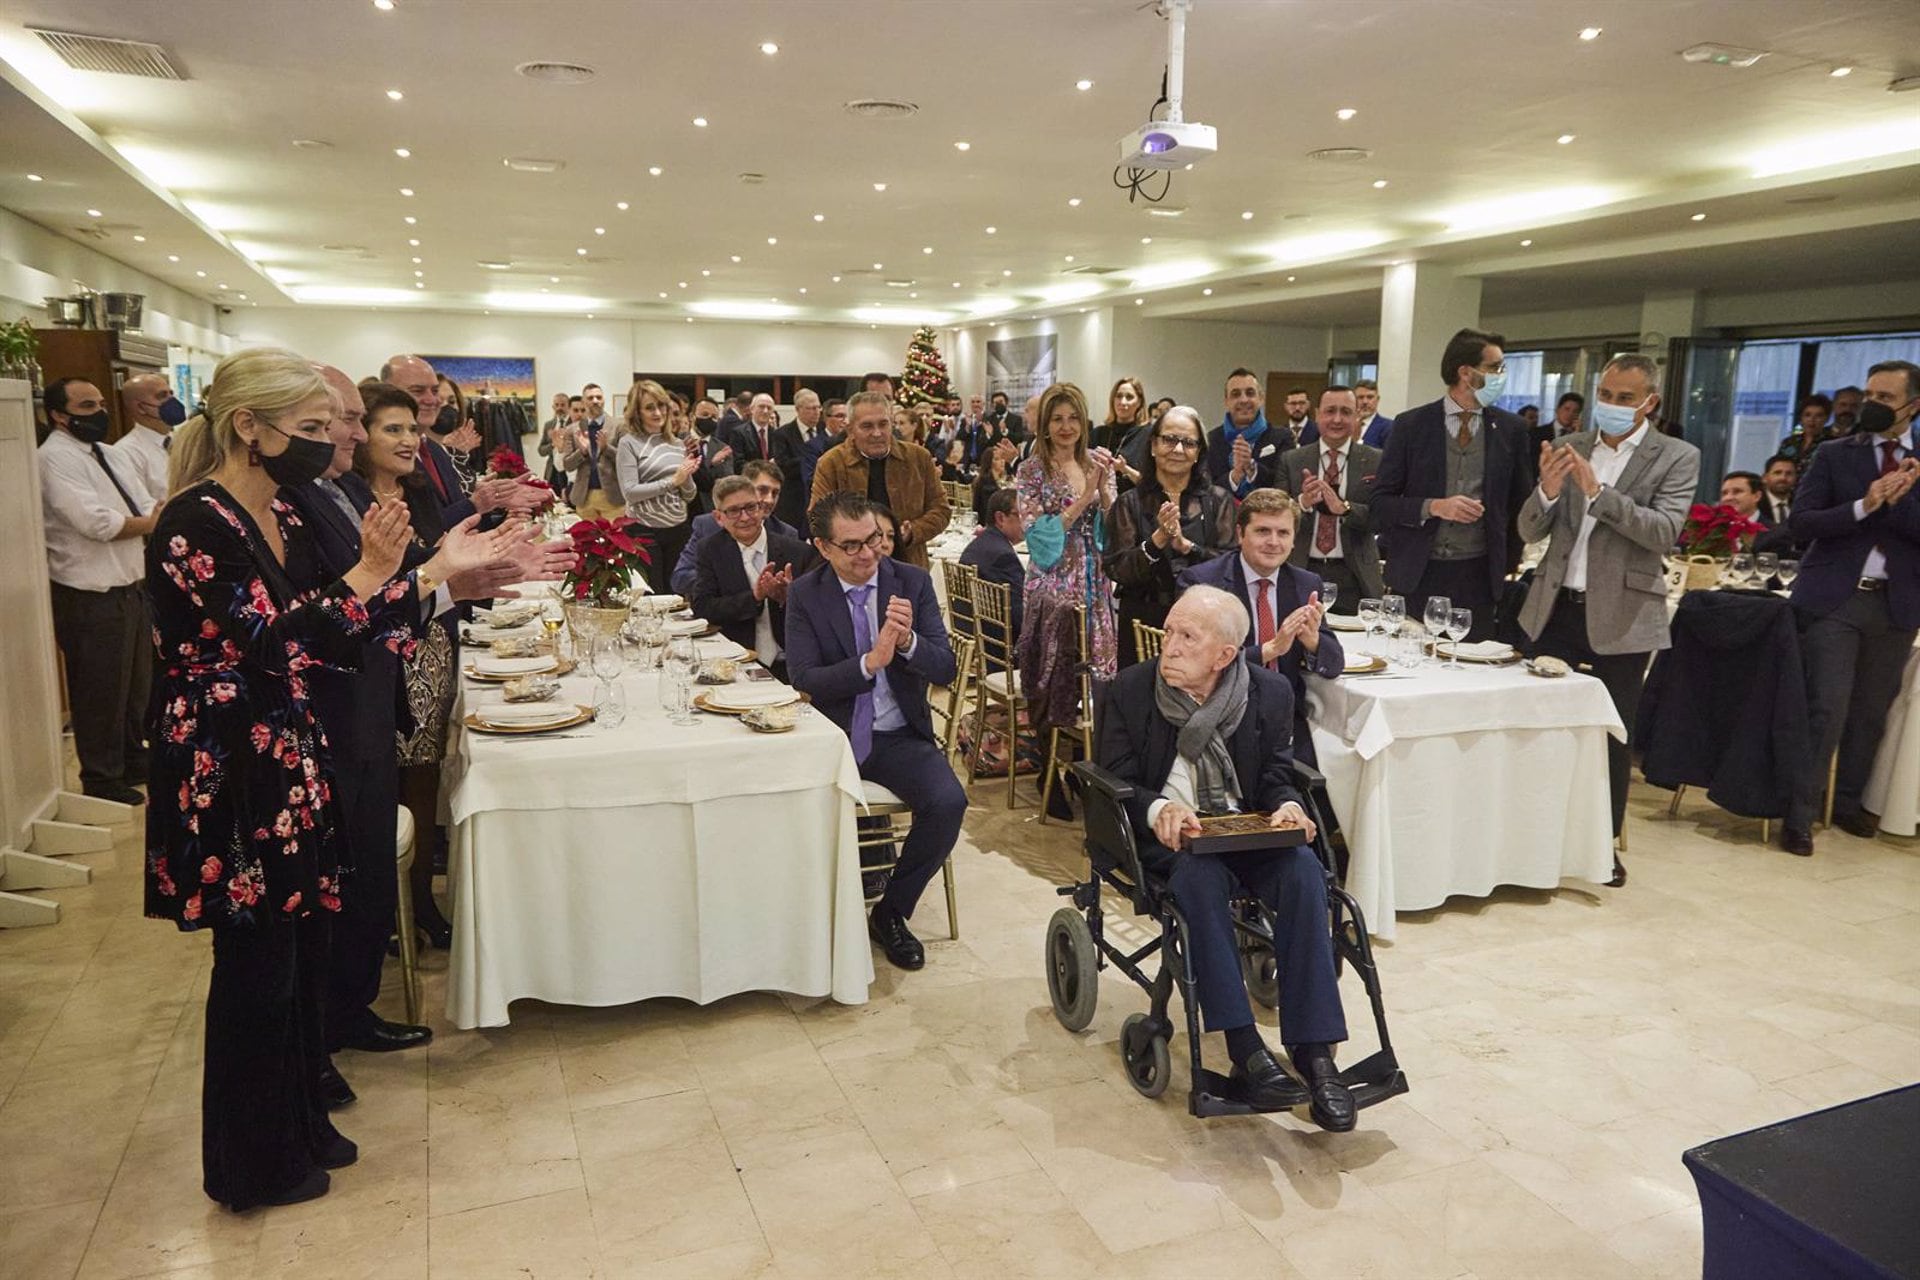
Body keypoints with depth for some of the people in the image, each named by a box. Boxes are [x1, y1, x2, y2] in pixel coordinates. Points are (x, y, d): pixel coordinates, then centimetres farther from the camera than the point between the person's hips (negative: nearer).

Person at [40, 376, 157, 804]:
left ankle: (135, 761, 38)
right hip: (91, 598, -9)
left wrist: (154, 520, -15)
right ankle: (103, 781, 18)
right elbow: (95, 522, -24)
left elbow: (149, 511, 8)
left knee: (136, 683, 21)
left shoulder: (109, 456, 13)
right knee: (100, 693, 3)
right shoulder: (54, 459, -14)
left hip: (129, 588, 9)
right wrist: (148, 523, -8)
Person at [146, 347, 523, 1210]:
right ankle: (254, 1165, 26)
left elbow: (332, 643, 6)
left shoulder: (283, 518, 8)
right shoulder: (195, 522, -18)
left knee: (301, 954, 17)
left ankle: (298, 1128, 35)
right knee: (258, 969, 6)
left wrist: (437, 569, -4)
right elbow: (271, 642, -26)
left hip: (290, 766, 8)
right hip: (230, 777, -8)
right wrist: (370, 573, -23)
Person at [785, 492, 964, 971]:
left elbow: (945, 669, -5)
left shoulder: (912, 582, 0)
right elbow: (803, 678, -11)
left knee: (948, 801, -24)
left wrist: (908, 641, -26)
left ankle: (891, 911, 0)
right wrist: (870, 661, -25)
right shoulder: (805, 594, -1)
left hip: (899, 736, 1)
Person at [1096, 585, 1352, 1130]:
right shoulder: (1131, 691, -5)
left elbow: (1277, 776, 7)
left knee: (1304, 873, -28)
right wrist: (1158, 809, -24)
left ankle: (1313, 1049, -26)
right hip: (1170, 837, -2)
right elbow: (1116, 782, -2)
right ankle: (1244, 1045, -29)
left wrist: (1287, 805, -17)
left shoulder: (1269, 692, 0)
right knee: (1201, 876, -35)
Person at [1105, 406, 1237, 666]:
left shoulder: (1218, 500, 5)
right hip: (1142, 623, 0)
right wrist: (1157, 540, -19)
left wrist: (1186, 546, -17)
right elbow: (1117, 571, -5)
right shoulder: (1130, 503, 4)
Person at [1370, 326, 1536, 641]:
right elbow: (1380, 501, -2)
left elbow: (1520, 502, 15)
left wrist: (1509, 563, 11)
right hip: (1416, 575, -1)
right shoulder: (1411, 425, 0)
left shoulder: (1511, 429, 6)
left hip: (1478, 576, 2)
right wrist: (1434, 506, -15)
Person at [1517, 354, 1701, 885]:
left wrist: (1598, 491, -25)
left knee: (1614, 735, 7)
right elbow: (1530, 531, 3)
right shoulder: (1567, 448, 6)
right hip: (1556, 608, 3)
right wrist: (1547, 490, -18)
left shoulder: (1677, 458, -2)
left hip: (1621, 615, -3)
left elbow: (1664, 531, -16)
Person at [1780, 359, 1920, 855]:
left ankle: (1847, 802, 27)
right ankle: (1799, 816, -3)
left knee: (1871, 712, 11)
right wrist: (1864, 506, -17)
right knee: (1827, 710, -7)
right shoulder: (1834, 455, 4)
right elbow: (1799, 521, -5)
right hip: (1834, 598, -2)